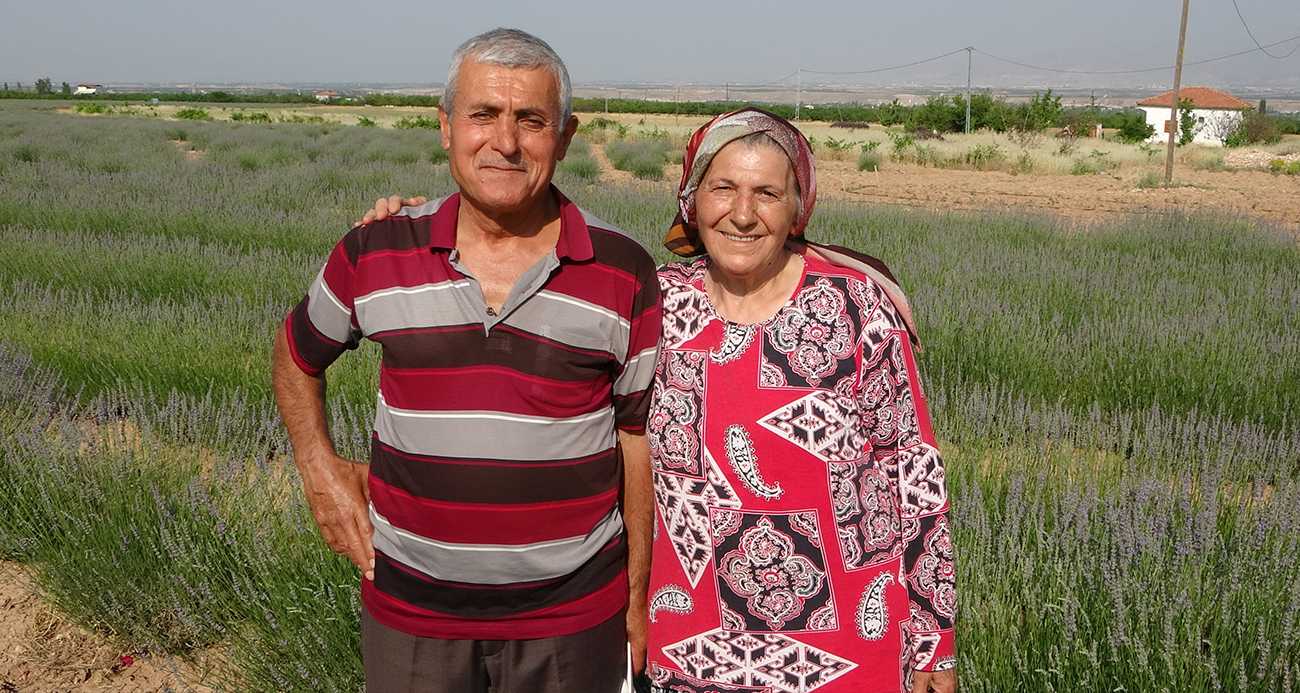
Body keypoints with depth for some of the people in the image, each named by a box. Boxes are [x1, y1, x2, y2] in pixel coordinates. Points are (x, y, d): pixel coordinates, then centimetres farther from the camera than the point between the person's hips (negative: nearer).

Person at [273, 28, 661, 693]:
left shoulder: (625, 273, -6)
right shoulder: (375, 254, -4)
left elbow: (639, 437, 0)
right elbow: (296, 353, 15)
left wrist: (638, 599, 4)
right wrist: (320, 467, 2)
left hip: (575, 613, -1)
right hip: (408, 607, 1)